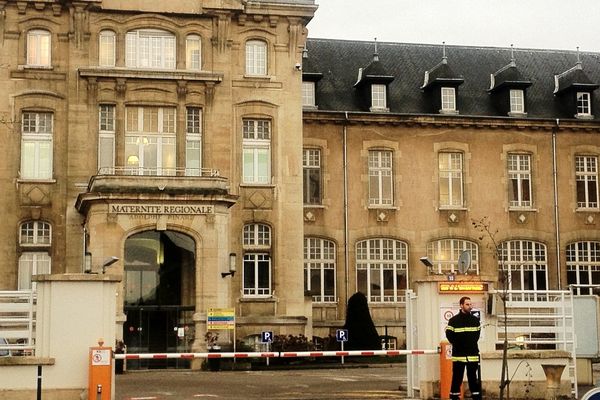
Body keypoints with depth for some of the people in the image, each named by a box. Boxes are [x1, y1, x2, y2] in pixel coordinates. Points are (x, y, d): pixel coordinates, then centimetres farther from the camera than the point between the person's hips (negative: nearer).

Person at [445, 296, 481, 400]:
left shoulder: (476, 320, 8)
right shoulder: (454, 320, -5)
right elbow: (449, 334, -3)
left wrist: (473, 343, 9)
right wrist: (457, 345, -3)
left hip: (473, 354, 3)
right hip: (458, 354, -3)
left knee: (474, 378, 6)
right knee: (457, 377, 2)